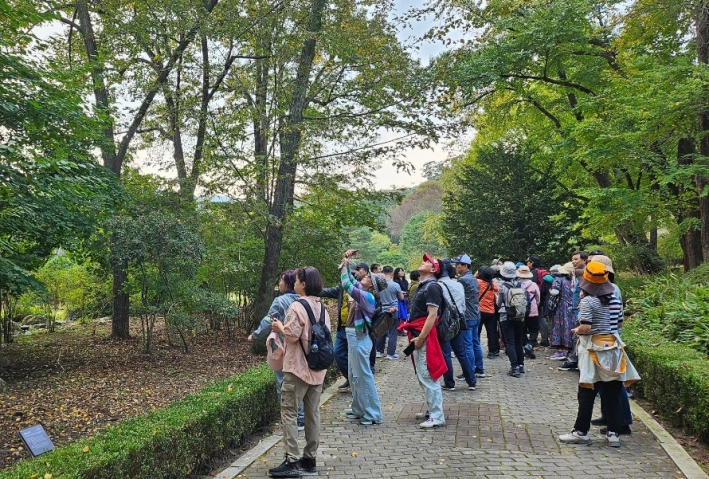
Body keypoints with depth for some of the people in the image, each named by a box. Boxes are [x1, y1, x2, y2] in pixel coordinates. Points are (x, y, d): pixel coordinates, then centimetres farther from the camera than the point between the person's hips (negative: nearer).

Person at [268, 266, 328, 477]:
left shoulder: (297, 306, -14)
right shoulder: (322, 307, 9)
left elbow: (292, 335, -18)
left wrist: (279, 327, 1)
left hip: (298, 368, -8)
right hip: (318, 367, 8)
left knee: (289, 413, 0)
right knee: (313, 414, 11)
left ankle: (292, 462, -1)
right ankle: (309, 459, 19)